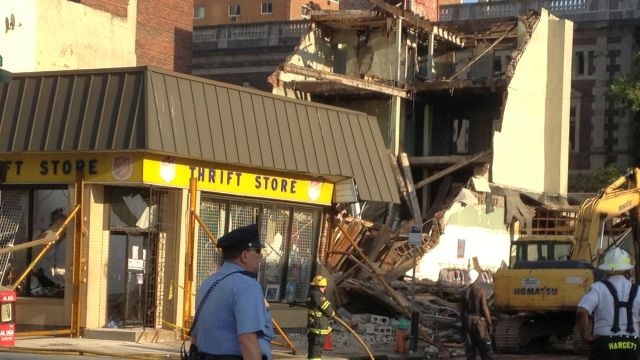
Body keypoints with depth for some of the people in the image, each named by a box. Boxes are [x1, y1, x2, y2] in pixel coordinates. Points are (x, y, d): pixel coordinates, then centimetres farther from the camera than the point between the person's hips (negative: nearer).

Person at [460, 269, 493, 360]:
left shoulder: (466, 292, 0)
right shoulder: (480, 291, -14)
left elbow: (462, 310, 5)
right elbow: (484, 309, -14)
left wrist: (463, 324, 16)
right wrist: (489, 323, -6)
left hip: (468, 322, 5)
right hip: (480, 322, -5)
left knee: (470, 348, 9)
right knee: (485, 349, 0)